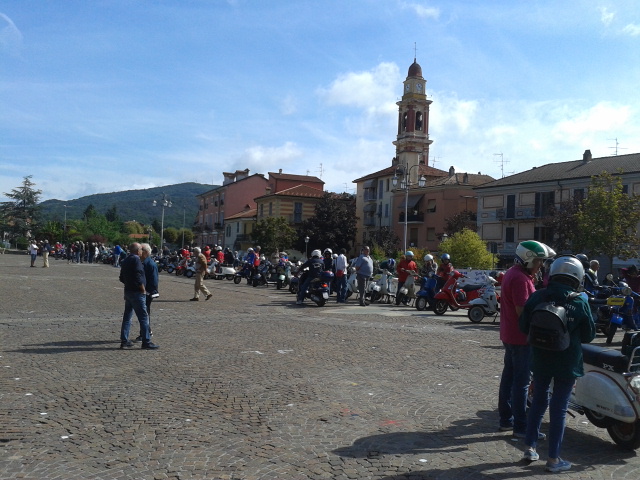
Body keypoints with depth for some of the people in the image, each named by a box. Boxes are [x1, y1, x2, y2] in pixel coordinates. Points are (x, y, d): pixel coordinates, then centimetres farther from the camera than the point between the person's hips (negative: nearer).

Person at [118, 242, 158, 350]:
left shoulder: (125, 261, 15)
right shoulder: (136, 259, -14)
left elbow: (122, 278, 20)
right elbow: (138, 276, -22)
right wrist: (143, 289, -12)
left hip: (128, 291, 10)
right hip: (136, 293, -9)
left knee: (127, 316, 13)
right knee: (143, 317, -5)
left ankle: (124, 341, 16)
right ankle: (146, 342, -4)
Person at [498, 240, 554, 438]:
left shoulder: (513, 273, 12)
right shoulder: (520, 278, -21)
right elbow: (522, 310, -24)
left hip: (509, 335, 10)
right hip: (521, 337, -10)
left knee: (509, 376, 15)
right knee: (522, 381, -3)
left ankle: (506, 420, 25)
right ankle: (520, 427, 5)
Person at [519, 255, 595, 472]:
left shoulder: (536, 298, -6)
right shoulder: (580, 303, -12)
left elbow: (523, 327, -1)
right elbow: (588, 336, -2)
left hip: (540, 359, 3)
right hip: (567, 363, -3)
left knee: (538, 401, 19)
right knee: (559, 407, 5)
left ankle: (530, 447, 24)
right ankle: (553, 459, 14)